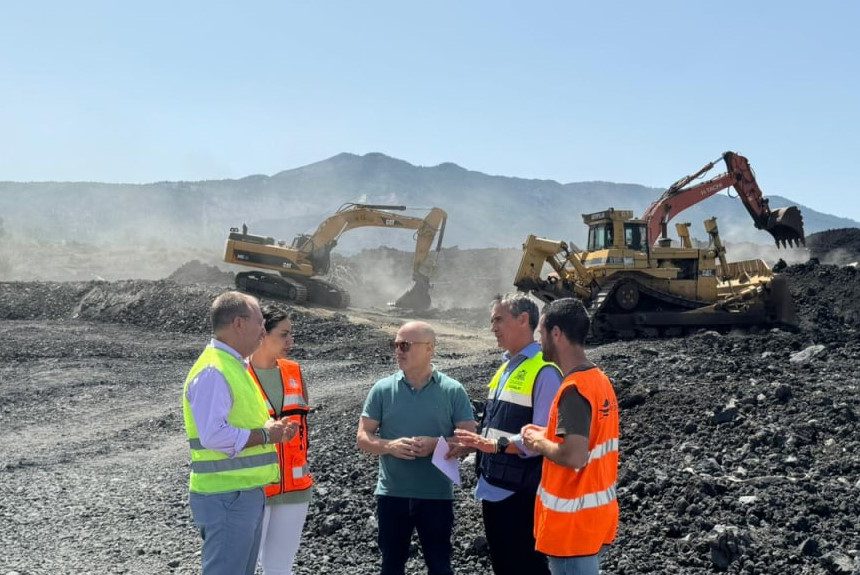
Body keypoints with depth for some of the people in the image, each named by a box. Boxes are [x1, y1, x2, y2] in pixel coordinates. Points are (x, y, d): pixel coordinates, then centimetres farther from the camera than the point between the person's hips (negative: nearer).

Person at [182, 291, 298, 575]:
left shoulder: (235, 366, 16)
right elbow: (213, 435, -28)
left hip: (247, 494, 10)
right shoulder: (212, 371, -18)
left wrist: (271, 430, 6)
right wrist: (265, 435, -17)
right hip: (226, 498, -10)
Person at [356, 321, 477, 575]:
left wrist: (436, 444, -21)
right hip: (392, 494, 2)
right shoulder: (382, 389, 1)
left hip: (437, 495, -2)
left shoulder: (453, 391, -3)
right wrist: (389, 446, -18)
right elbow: (363, 437, 2)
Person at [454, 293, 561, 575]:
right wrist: (474, 443, 5)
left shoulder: (544, 372, -15)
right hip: (492, 489, 9)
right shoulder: (505, 368, 14)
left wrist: (497, 444, -26)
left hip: (520, 494, -9)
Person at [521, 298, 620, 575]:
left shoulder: (573, 389, -22)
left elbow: (574, 457, -30)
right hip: (596, 513, 9)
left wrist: (539, 442, -13)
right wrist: (548, 434, 8)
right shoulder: (600, 378, 7)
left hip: (573, 521, -9)